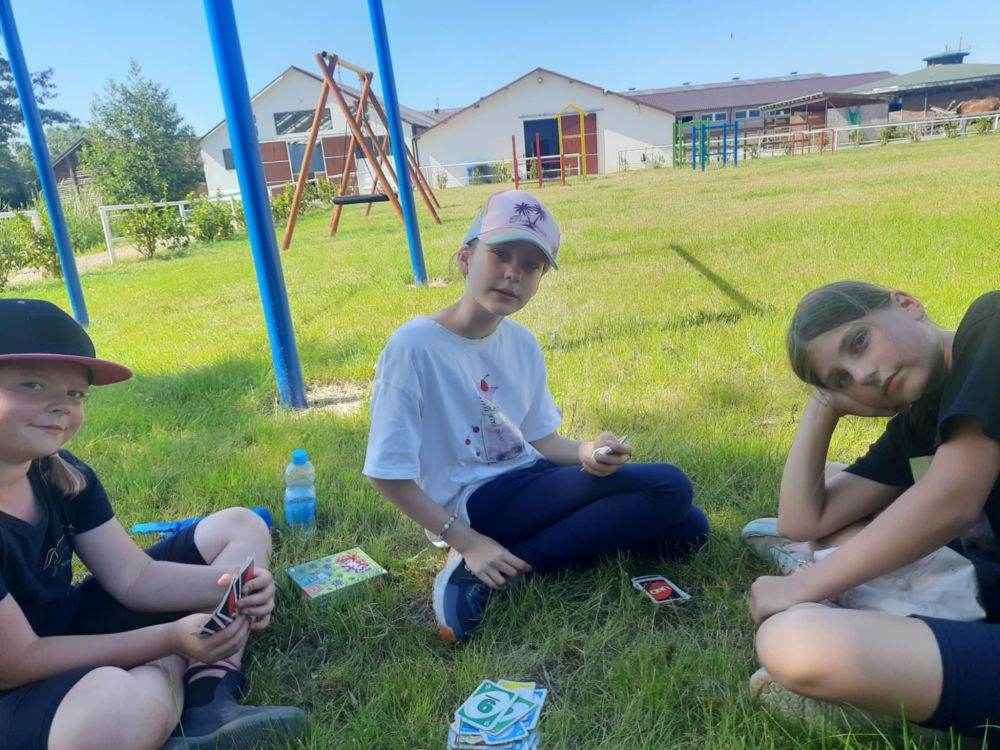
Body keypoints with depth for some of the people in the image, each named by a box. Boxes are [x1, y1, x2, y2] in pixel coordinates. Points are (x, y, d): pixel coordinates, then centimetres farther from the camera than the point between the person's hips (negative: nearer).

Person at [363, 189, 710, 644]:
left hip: (529, 481, 8)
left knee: (685, 528, 2)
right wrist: (466, 542, -19)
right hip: (475, 503, -8)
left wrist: (586, 452, -12)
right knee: (669, 488, -15)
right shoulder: (415, 346, -17)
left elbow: (541, 440, 10)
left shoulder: (521, 343, 3)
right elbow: (388, 473, -15)